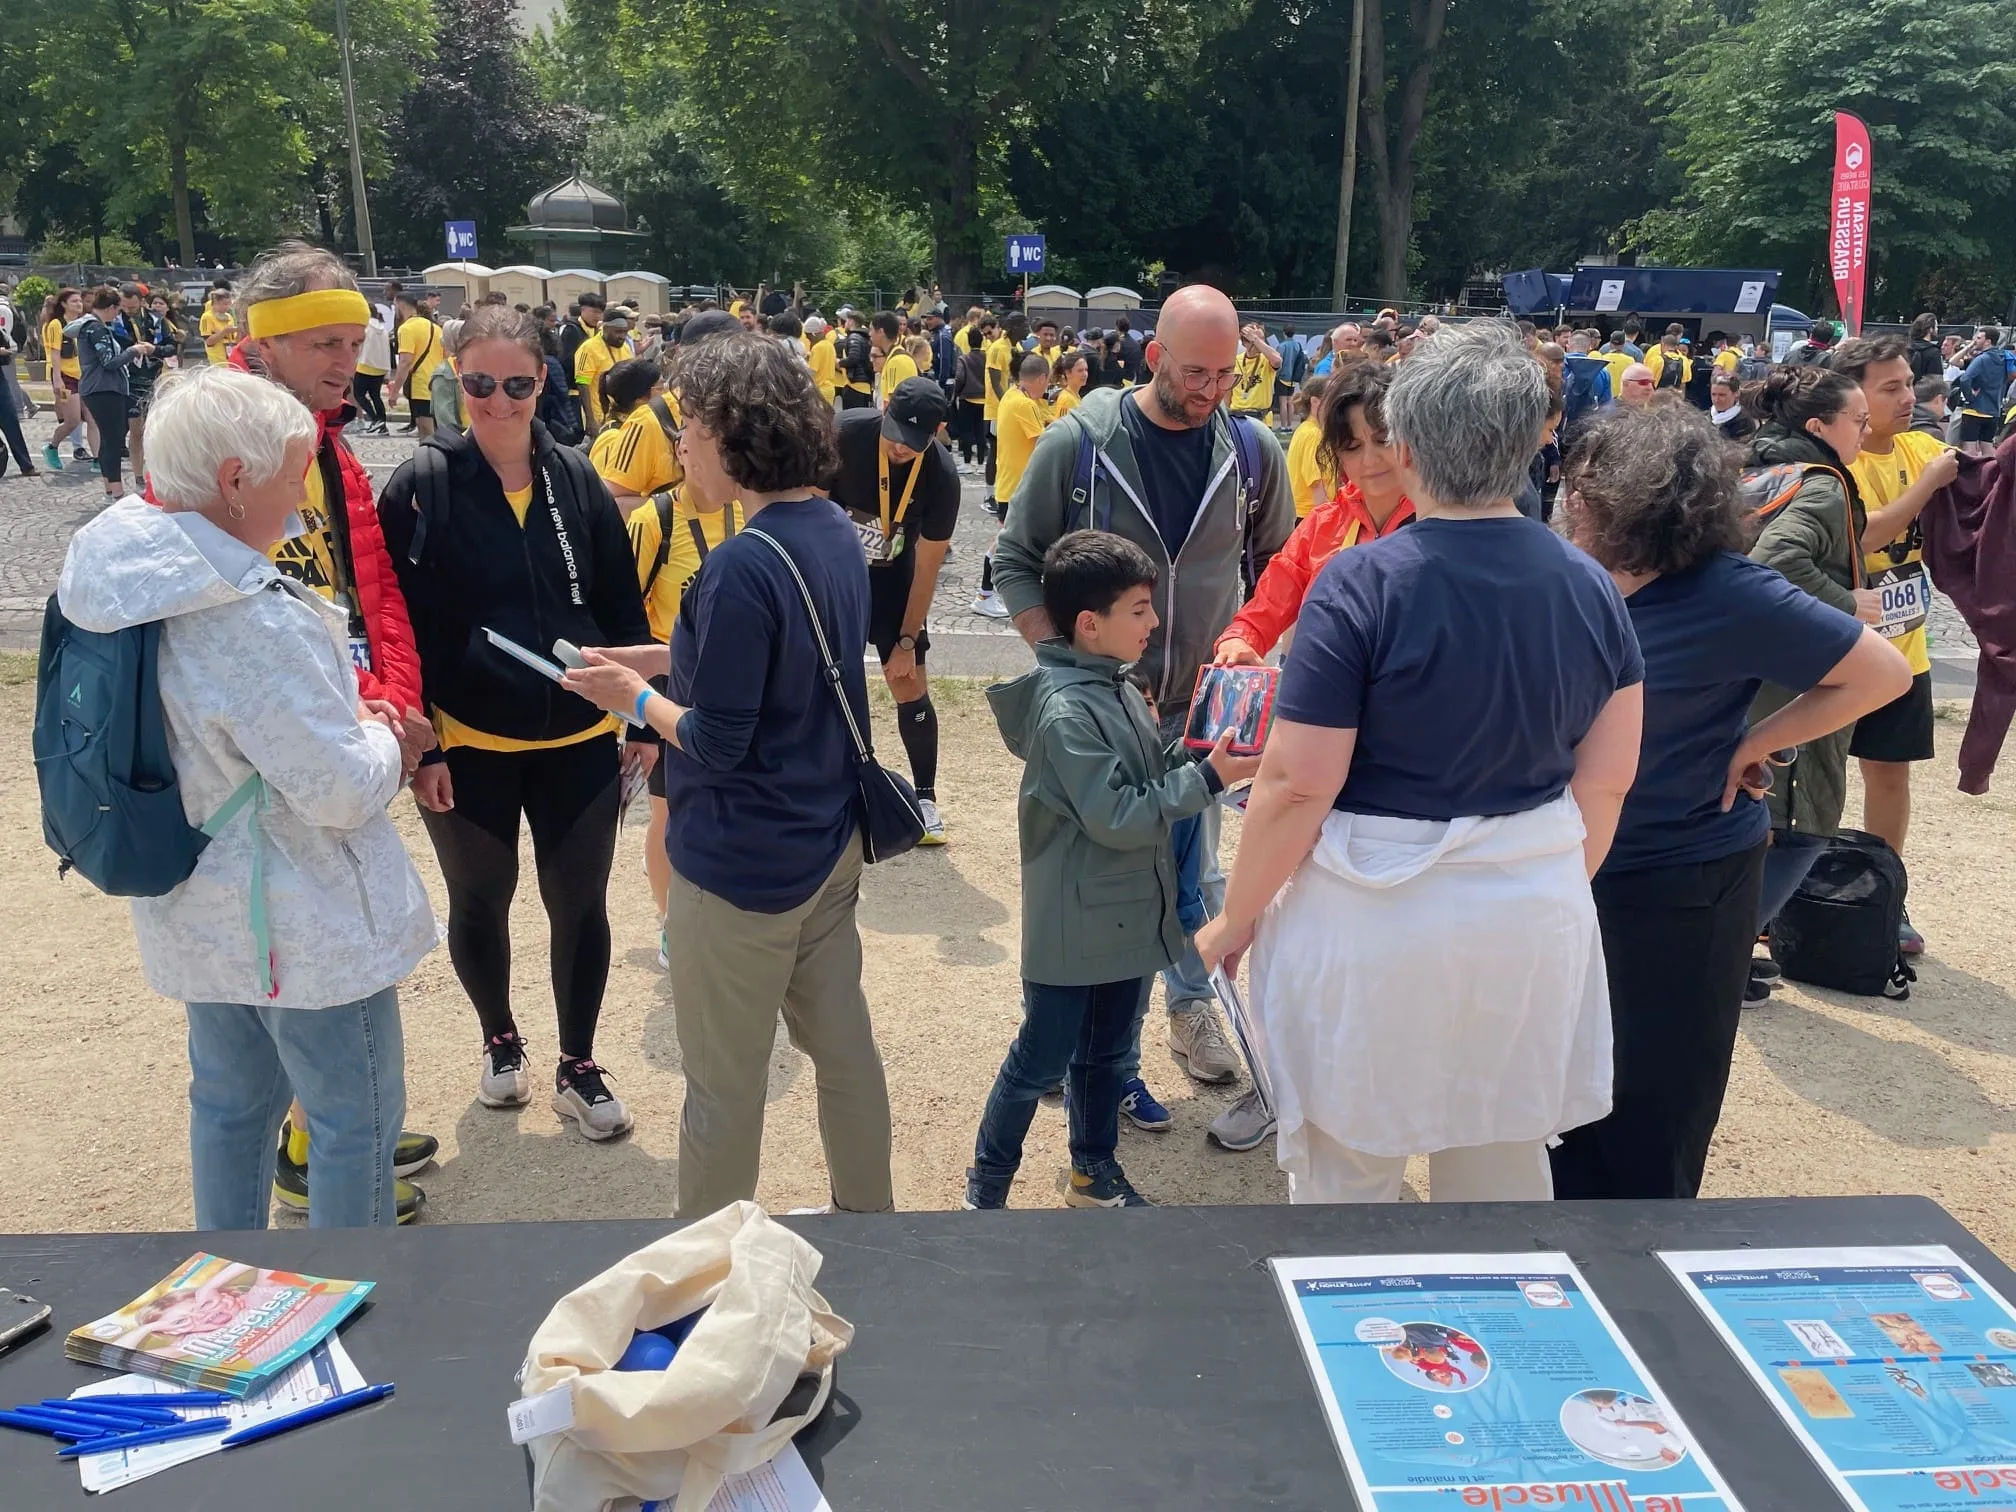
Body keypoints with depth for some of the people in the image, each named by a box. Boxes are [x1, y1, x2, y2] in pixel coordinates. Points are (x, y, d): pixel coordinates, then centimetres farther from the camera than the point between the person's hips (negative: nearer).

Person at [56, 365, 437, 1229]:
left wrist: (346, 724, 5)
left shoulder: (118, 568, -1)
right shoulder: (253, 619, -30)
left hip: (197, 910, 9)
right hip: (307, 929, -9)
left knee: (231, 1101, 24)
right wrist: (380, 740, -5)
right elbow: (343, 790, -26)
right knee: (356, 1121, 8)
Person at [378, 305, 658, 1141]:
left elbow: (623, 609, 5)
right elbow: (401, 626, -9)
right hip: (467, 745, -2)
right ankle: (500, 1040, 40)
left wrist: (644, 719, 2)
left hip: (579, 741, 2)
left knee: (580, 906, 9)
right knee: (479, 904, 16)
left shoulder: (578, 480, 1)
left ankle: (578, 1065, 28)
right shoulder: (422, 484, -8)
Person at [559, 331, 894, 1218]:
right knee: (842, 1040, 21)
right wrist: (669, 661, 8)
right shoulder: (837, 532, 2)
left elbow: (716, 744, -22)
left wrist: (638, 698, -5)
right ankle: (867, 1213, 38)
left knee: (725, 1084, 10)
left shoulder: (744, 565, -24)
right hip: (830, 843, 9)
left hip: (743, 865, -8)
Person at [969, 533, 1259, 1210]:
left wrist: (1206, 755, -3)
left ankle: (1094, 1171, 40)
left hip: (1131, 917, 8)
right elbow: (1118, 818, -24)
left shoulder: (1119, 685, 4)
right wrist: (1207, 778, -23)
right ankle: (985, 1190, 24)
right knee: (1041, 1061, 6)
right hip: (1074, 930, -8)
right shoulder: (1066, 710, -24)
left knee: (1106, 1053, 22)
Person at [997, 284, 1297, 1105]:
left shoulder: (1252, 449, -4)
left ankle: (1192, 1006, 35)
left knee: (1197, 868, 14)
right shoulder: (1077, 441, -11)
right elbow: (1017, 562, -5)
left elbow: (1276, 567, 9)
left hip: (1200, 703, 2)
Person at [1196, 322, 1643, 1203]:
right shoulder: (1591, 586, -1)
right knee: (1506, 1173, 22)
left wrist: (1234, 919, -4)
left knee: (1344, 1181, 15)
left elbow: (1297, 785, -17)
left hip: (1372, 916, -5)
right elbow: (1606, 780, 6)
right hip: (1535, 915, 5)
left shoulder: (1359, 586, -16)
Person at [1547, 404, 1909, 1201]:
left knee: (1651, 1108, 9)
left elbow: (1882, 672, -13)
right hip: (1580, 868, 6)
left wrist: (1755, 744, -14)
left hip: (1684, 881, -6)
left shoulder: (1729, 595, -19)